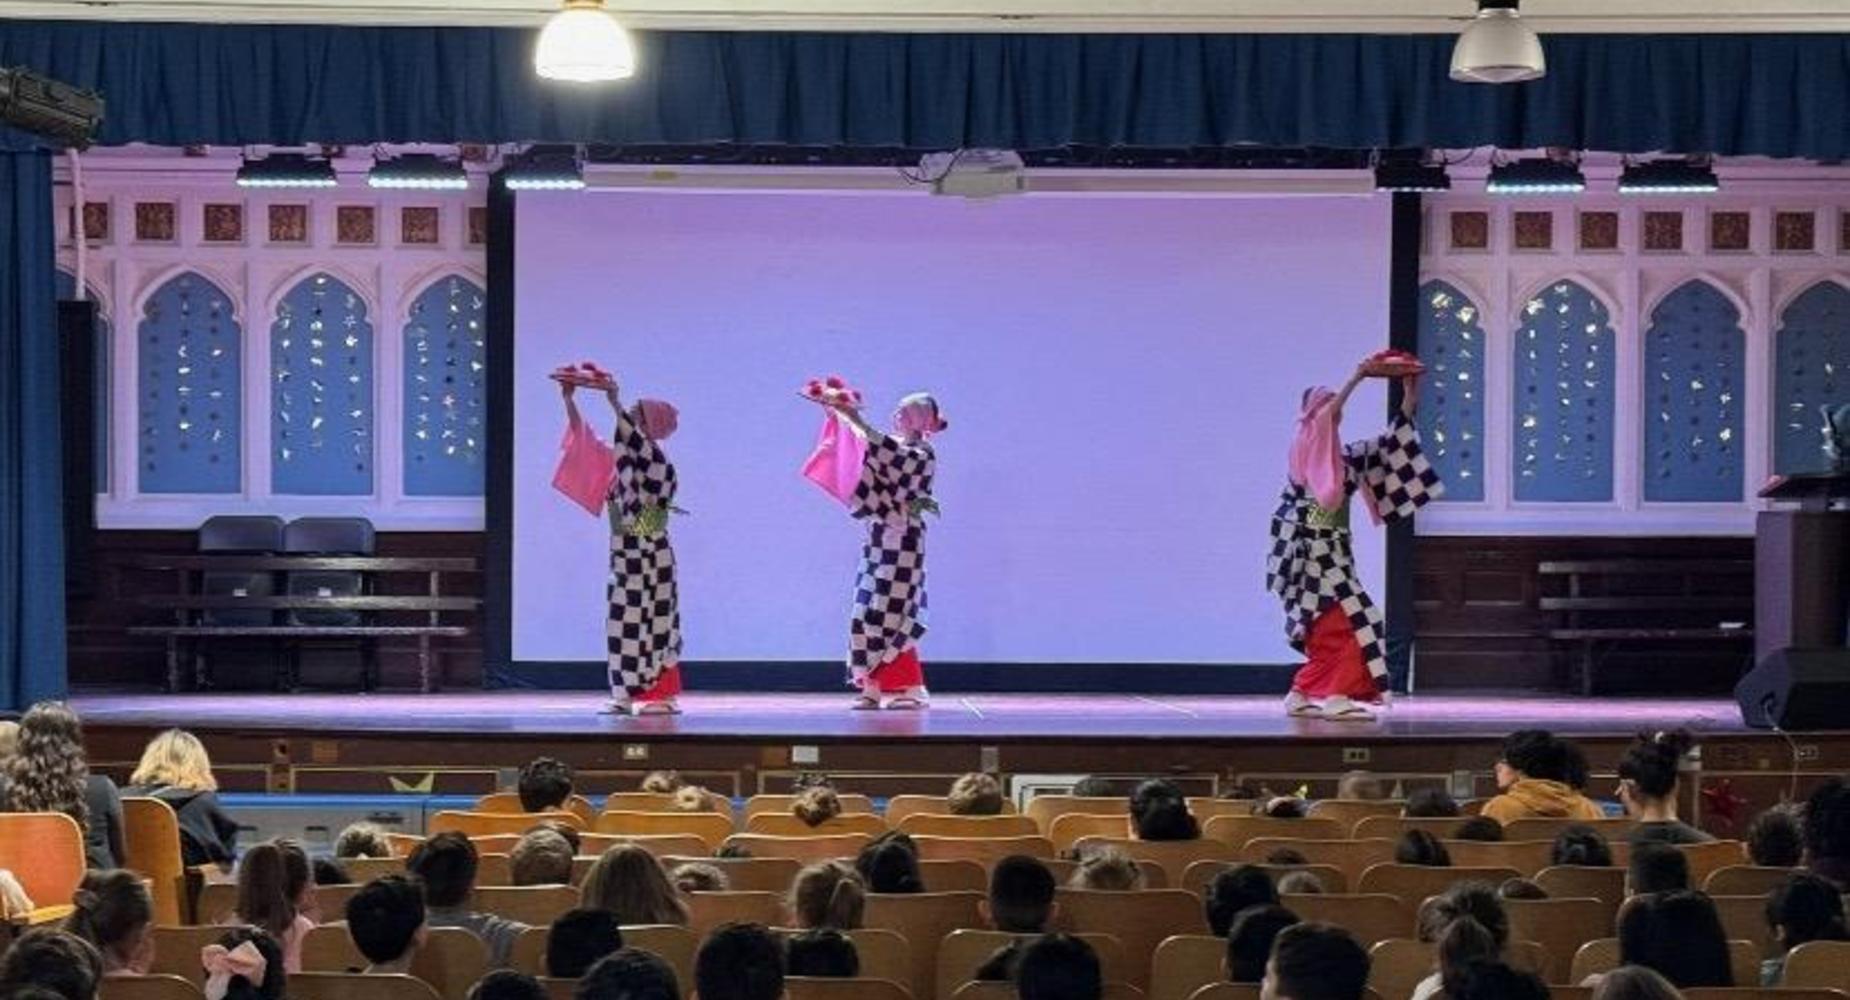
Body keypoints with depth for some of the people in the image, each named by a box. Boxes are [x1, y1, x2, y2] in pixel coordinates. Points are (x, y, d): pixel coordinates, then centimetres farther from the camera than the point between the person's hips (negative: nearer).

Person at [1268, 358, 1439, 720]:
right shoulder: (1305, 447, -6)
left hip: (1331, 552, 8)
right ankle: (1335, 697, -15)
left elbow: (1386, 448, 15)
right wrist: (1356, 379, -25)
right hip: (1313, 552, -8)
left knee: (1331, 630, 9)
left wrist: (1409, 402, 10)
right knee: (1352, 621, -14)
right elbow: (1323, 416, -24)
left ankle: (1301, 696, 16)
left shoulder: (1344, 456, 14)